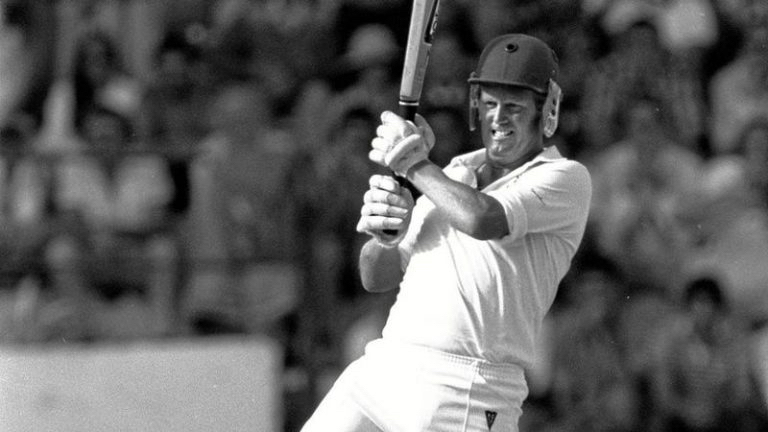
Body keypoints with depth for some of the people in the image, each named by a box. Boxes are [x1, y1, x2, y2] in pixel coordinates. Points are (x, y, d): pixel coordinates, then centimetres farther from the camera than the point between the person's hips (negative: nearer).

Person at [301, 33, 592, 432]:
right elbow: (377, 277, 17)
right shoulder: (453, 174, 21)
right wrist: (384, 237, -6)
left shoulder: (566, 179, 0)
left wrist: (412, 162, -5)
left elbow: (482, 219, -19)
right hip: (379, 370, 6)